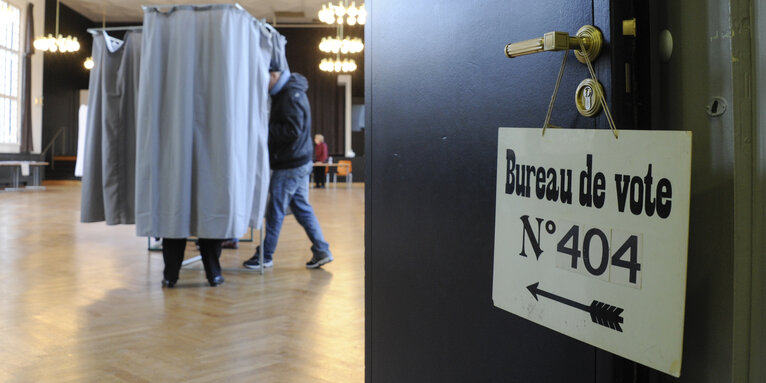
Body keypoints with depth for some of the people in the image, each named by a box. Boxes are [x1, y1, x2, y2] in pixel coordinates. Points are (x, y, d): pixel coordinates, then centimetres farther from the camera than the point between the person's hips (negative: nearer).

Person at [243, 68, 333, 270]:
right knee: (302, 208, 12)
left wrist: (265, 128, -18)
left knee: (276, 210, -1)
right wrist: (266, 126, 5)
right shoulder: (286, 93, 16)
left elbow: (293, 130, -23)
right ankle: (321, 251, 15)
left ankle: (265, 256, 9)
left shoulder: (291, 96, -16)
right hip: (300, 162, 10)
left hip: (290, 166, -10)